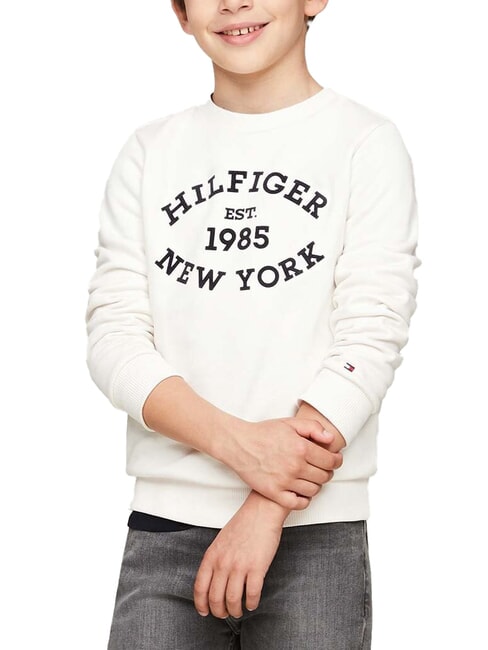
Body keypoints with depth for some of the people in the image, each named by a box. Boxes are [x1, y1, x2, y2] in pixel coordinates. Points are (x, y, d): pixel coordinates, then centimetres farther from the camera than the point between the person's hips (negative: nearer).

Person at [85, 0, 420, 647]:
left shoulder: (366, 142, 1)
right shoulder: (150, 152, 10)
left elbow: (370, 339, -7)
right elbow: (112, 337, 1)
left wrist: (267, 509, -16)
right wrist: (237, 442, -16)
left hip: (316, 535, -2)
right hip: (164, 526, 2)